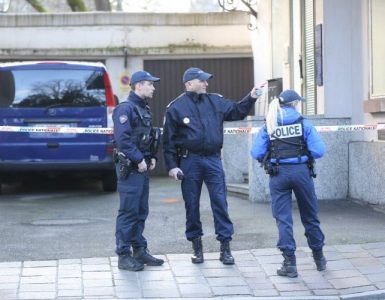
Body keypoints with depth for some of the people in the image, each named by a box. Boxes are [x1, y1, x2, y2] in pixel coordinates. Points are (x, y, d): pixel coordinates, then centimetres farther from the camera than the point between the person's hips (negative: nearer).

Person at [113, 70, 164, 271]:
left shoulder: (144, 109, 17)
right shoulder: (126, 108, -12)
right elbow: (122, 138, -21)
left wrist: (152, 157, 8)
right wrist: (139, 160, -18)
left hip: (142, 167, 9)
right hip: (130, 169, -9)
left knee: (141, 212, 13)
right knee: (128, 212, -6)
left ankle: (139, 251, 21)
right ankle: (124, 256, -1)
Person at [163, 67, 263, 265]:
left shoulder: (215, 101, 8)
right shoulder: (176, 107, -2)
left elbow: (236, 111, 12)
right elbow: (168, 140, -1)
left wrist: (251, 98, -4)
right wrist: (172, 166, -6)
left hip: (213, 159, 2)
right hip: (189, 161, -2)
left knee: (220, 202, -2)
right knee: (191, 205, 6)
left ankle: (225, 247, 3)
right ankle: (196, 246, 18)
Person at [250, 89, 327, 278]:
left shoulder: (268, 126, 1)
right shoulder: (303, 123, -3)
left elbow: (256, 153, -4)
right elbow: (318, 151, -9)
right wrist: (304, 152, 11)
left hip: (278, 175, 0)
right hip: (301, 172, 0)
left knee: (283, 219, 5)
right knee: (310, 217, 15)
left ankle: (289, 263, 0)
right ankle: (319, 258, 28)